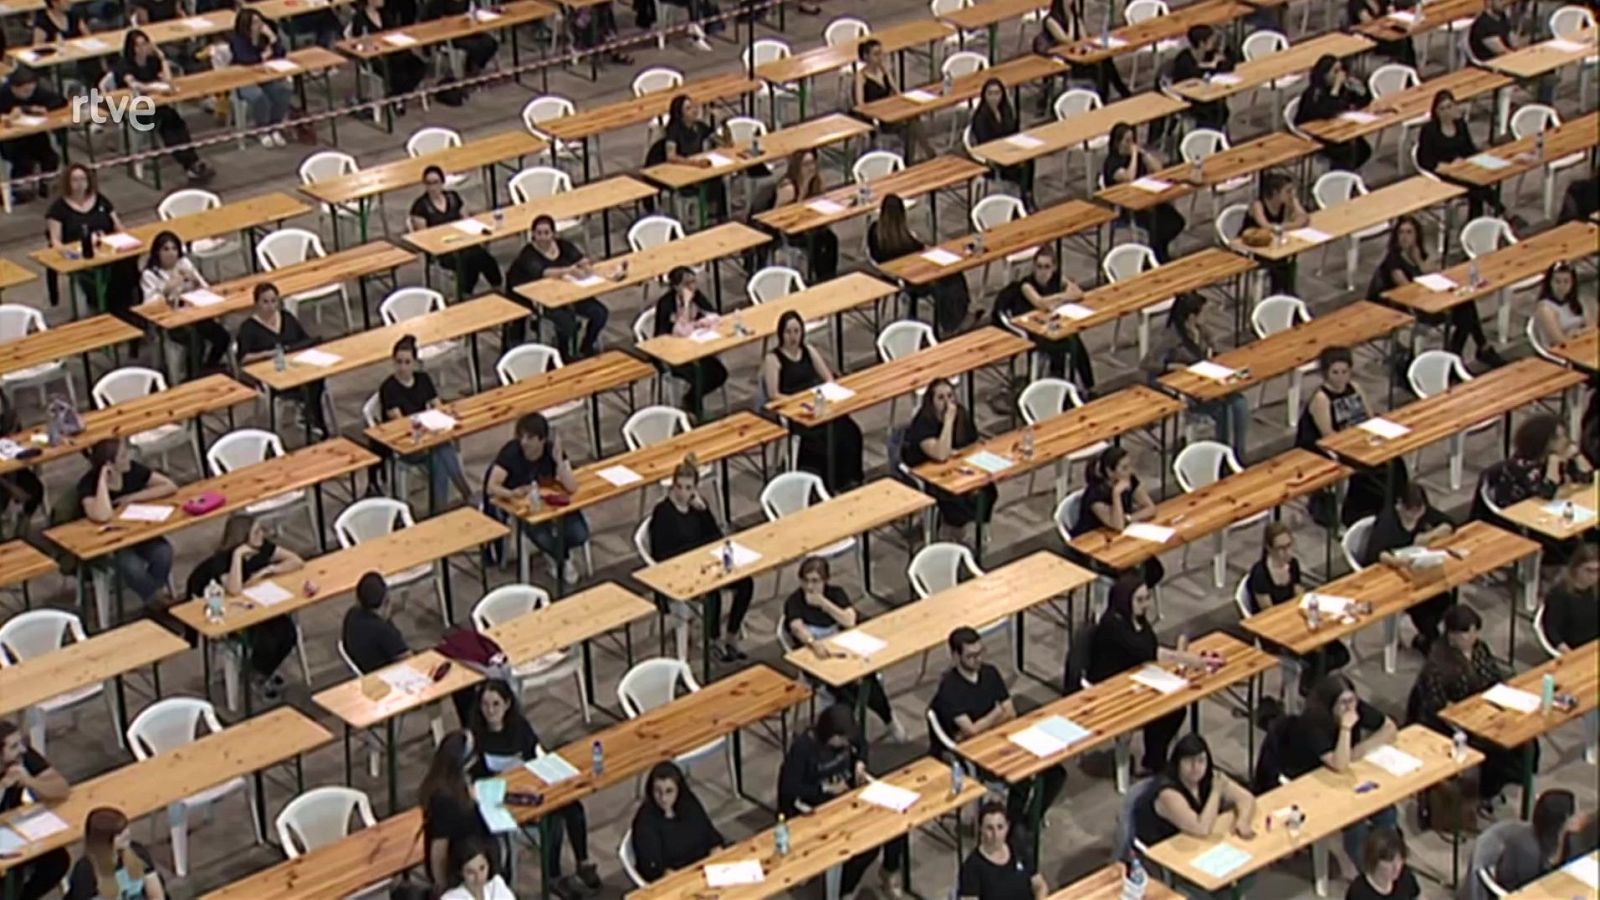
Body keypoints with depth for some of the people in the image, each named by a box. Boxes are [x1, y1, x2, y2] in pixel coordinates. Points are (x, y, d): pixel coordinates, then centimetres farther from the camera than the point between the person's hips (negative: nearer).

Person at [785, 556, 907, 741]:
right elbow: (798, 628, -28)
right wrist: (815, 643, -48)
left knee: (867, 678, -29)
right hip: (814, 656, -2)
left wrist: (823, 603, -19)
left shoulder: (836, 593, 3)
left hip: (842, 650, 2)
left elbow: (850, 621, -13)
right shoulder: (793, 602, -7)